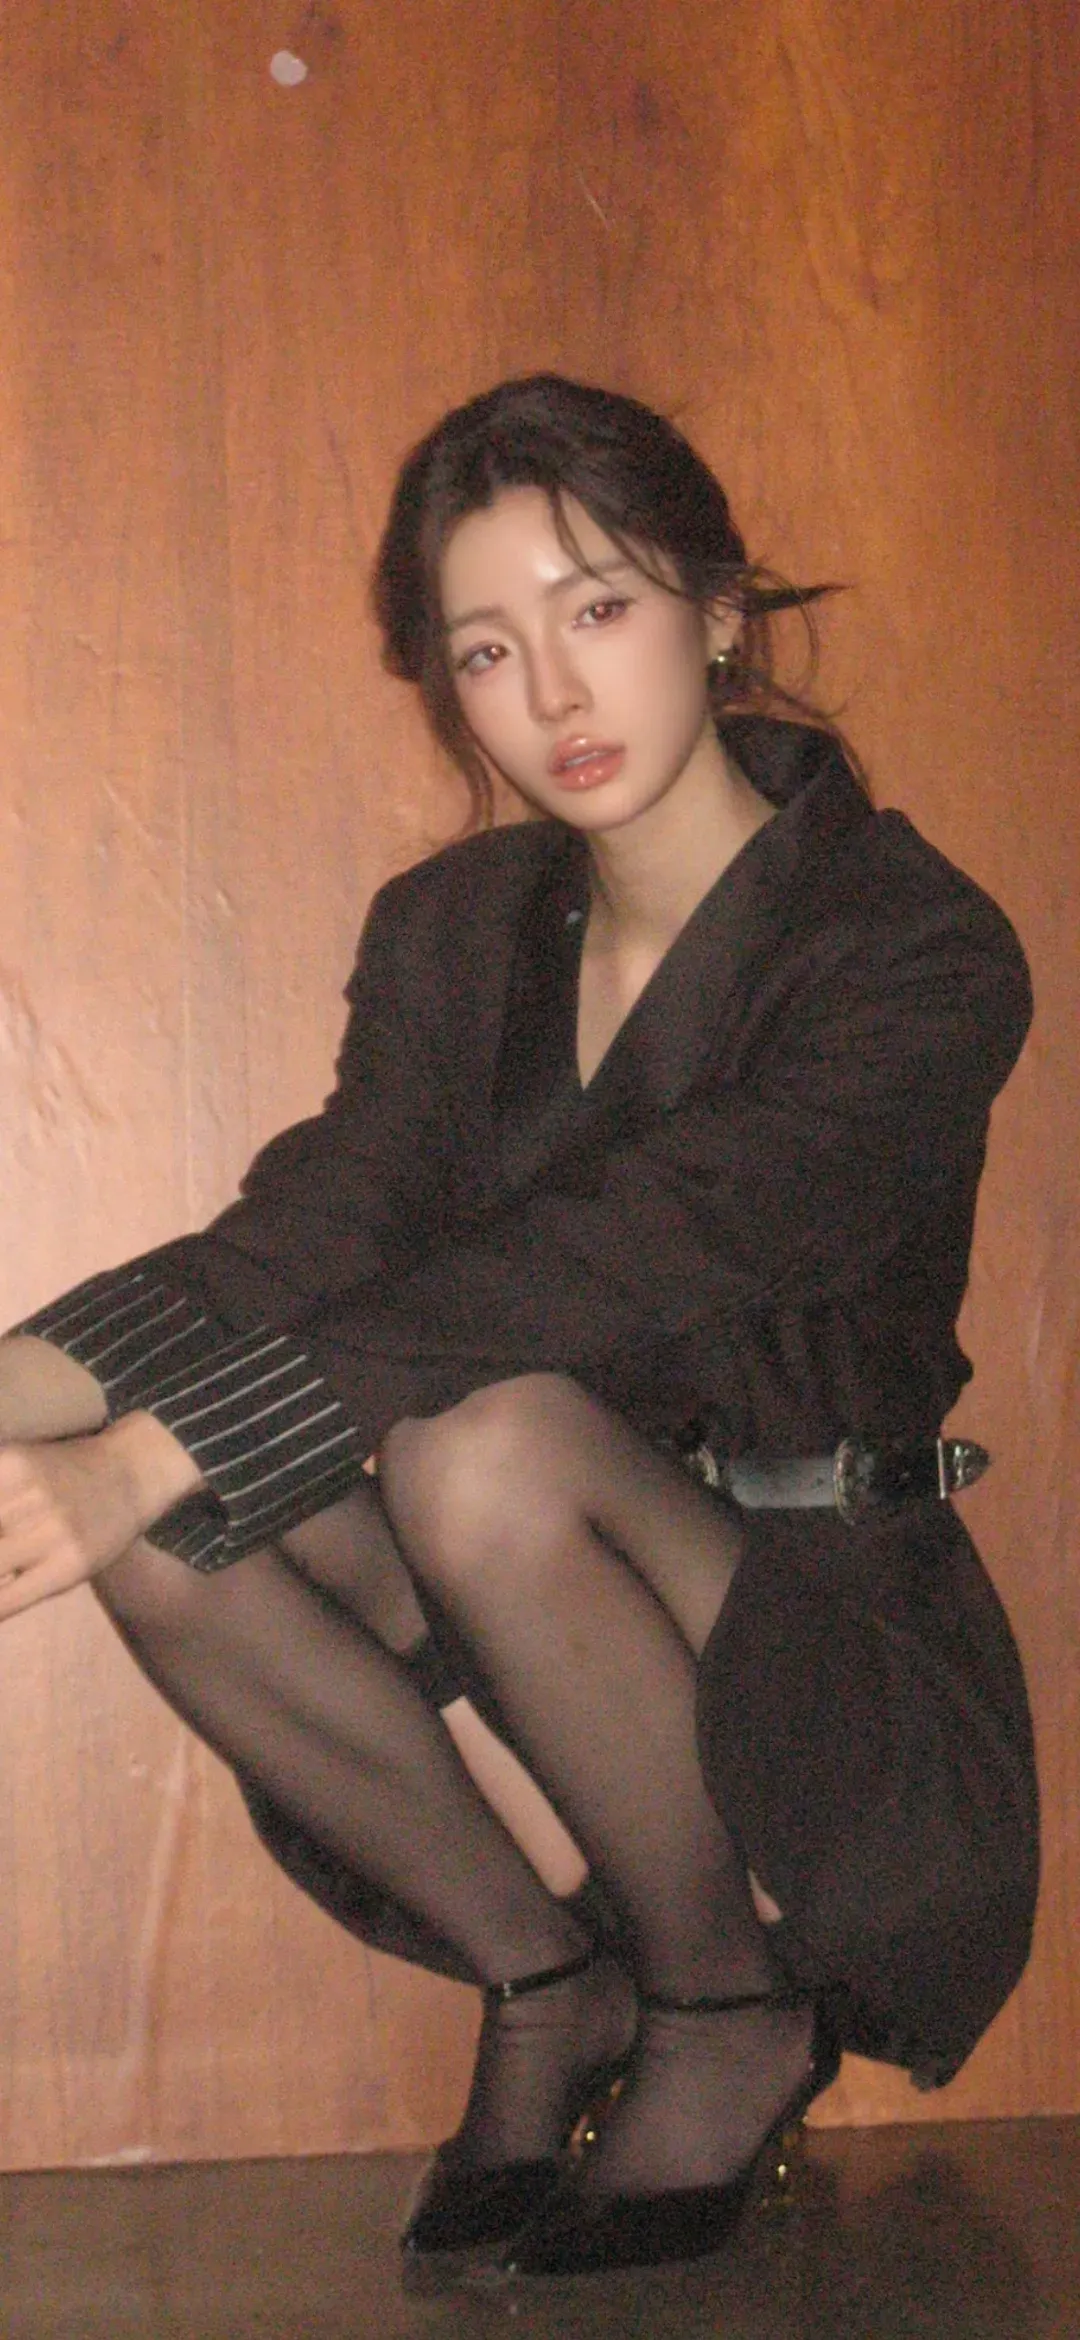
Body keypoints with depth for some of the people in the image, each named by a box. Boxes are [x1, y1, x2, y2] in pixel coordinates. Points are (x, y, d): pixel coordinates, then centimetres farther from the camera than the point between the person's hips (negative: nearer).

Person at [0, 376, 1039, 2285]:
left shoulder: (919, 959, -17)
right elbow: (311, 1229, -11)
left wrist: (156, 1448, -37)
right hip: (574, 1607, 6)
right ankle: (542, 1977, 0)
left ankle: (732, 2011, -9)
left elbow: (604, 1269, -30)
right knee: (161, 1519, -19)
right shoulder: (455, 929, 3)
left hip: (837, 1656, -5)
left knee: (485, 1448, -34)